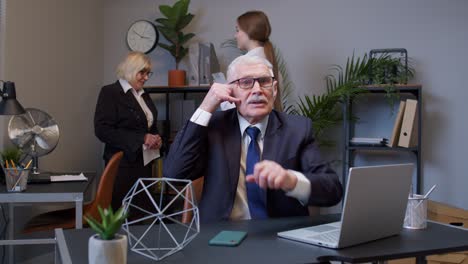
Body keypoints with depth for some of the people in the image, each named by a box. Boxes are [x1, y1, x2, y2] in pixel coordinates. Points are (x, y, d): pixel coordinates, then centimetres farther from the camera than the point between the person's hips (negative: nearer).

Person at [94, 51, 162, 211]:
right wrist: (141, 139, -19)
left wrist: (156, 139, 4)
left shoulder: (144, 95, 16)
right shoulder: (110, 92, -6)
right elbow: (102, 130, -16)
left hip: (144, 163, 7)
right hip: (122, 164, -7)